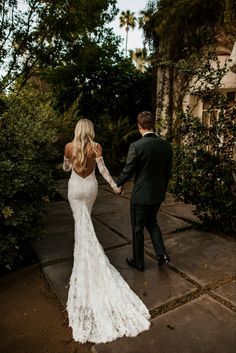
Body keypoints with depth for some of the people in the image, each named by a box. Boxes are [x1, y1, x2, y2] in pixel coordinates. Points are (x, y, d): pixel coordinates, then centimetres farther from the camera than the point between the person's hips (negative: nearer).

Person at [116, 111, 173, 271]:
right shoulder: (167, 145, -3)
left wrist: (118, 184, 7)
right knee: (151, 222, 27)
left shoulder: (136, 146, -20)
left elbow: (128, 171, -12)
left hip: (141, 194, -5)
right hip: (159, 193, 6)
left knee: (138, 228, 13)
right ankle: (162, 254, 20)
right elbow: (168, 172, 5)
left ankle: (139, 262, 29)